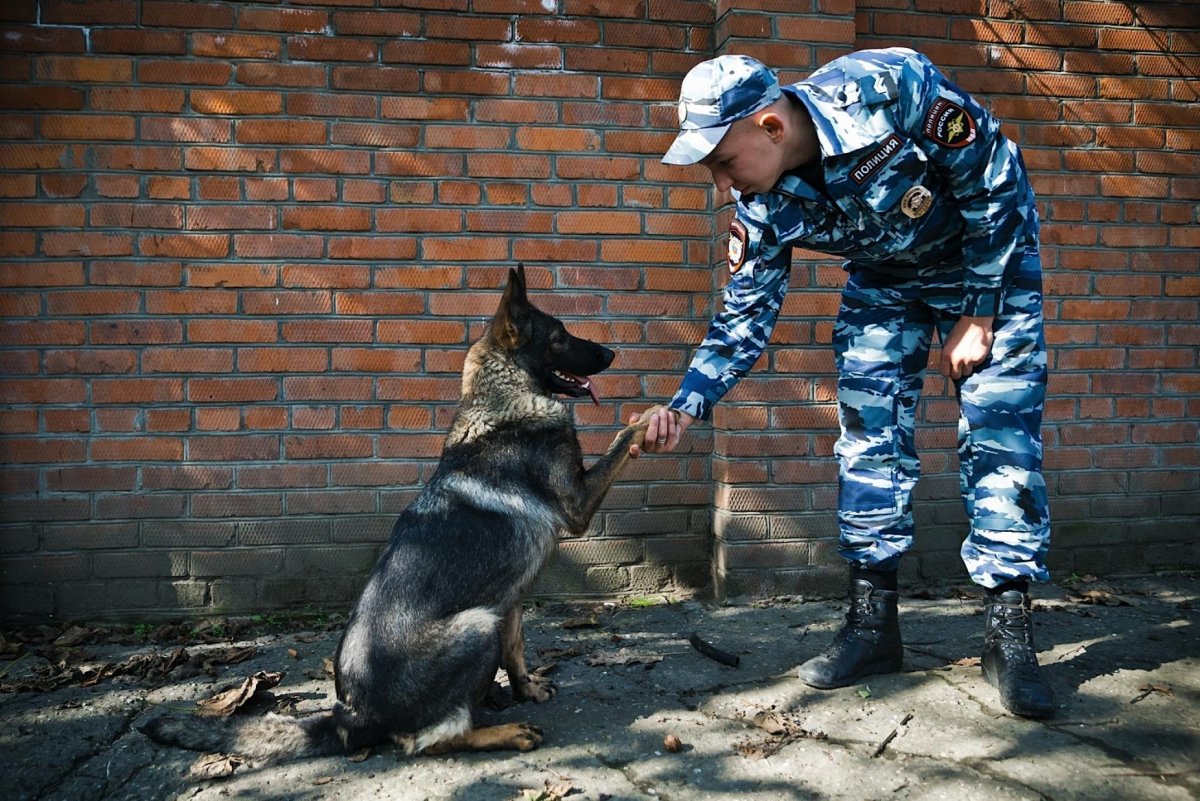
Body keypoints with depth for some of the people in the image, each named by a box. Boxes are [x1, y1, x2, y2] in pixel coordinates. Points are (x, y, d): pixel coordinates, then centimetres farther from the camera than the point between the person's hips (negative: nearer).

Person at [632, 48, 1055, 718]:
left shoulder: (891, 88, -33)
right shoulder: (764, 208, -19)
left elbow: (994, 183, -22)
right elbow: (746, 317, -12)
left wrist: (980, 315, -19)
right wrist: (686, 406, -26)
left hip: (990, 257, -3)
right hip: (884, 280, 4)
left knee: (1001, 438, -9)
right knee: (869, 438, -3)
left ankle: (1010, 633, -1)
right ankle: (873, 621, 6)